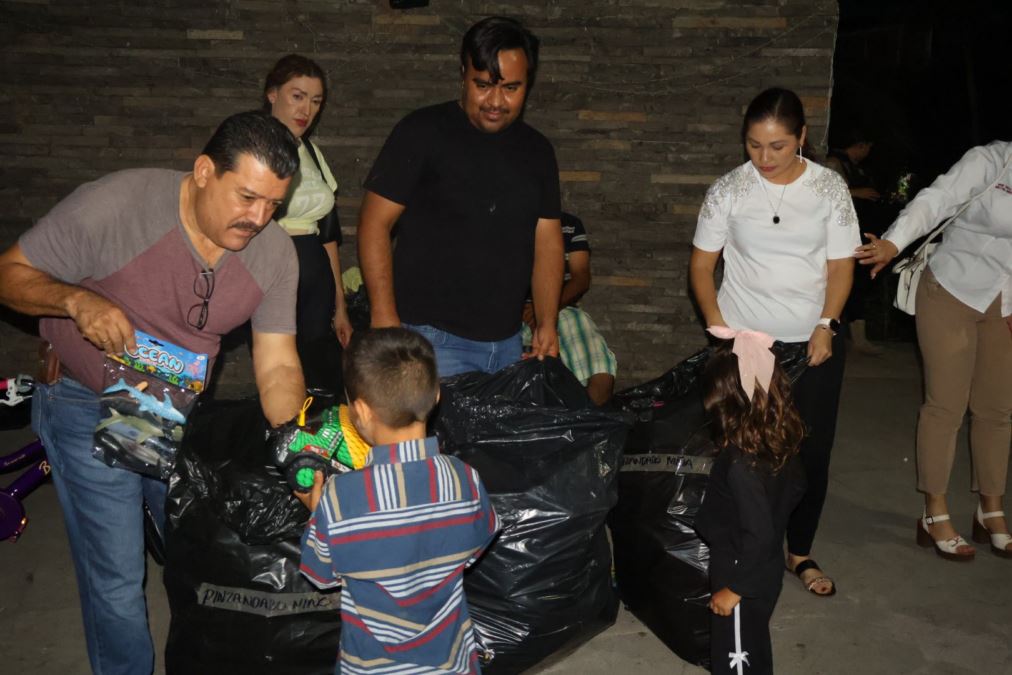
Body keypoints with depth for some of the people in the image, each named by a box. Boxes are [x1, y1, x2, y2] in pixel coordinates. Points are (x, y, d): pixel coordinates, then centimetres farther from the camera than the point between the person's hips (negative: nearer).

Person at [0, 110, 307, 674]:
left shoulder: (274, 252, -14)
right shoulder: (115, 205, -27)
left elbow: (278, 367, -12)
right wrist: (76, 299, -36)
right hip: (89, 411, -4)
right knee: (117, 582, 1)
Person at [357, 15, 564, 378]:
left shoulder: (537, 150, 9)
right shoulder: (423, 132, -6)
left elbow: (547, 239, 10)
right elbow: (375, 224, -8)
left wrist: (547, 323, 1)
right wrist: (384, 318, -15)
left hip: (508, 341, 5)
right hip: (432, 336, -5)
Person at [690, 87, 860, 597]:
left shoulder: (830, 188, -1)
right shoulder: (728, 190, -3)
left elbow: (841, 266, 1)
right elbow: (701, 264, 1)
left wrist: (826, 325, -11)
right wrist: (716, 325, -10)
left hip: (813, 342, 1)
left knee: (812, 451, 6)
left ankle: (800, 552, 25)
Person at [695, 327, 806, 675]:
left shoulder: (741, 463, -32)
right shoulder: (781, 443, -8)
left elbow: (758, 536, -29)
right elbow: (796, 487, 10)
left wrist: (734, 589, -19)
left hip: (745, 578, -8)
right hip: (767, 569, 8)